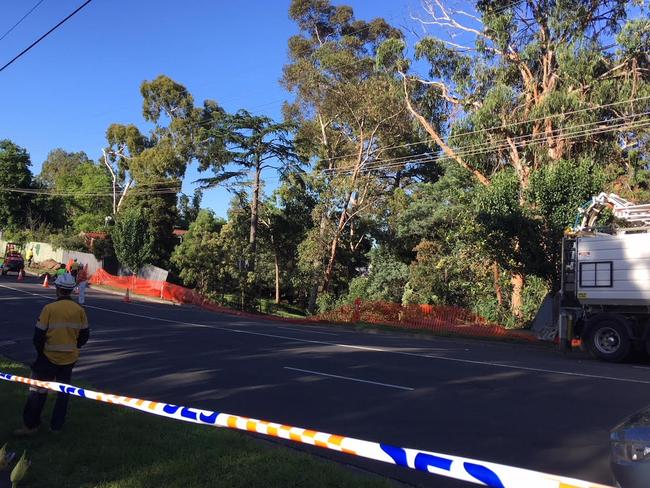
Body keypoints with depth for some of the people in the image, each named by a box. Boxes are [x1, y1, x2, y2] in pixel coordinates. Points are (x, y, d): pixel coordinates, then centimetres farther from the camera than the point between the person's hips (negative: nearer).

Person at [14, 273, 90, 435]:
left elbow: (39, 335, -13)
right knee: (63, 391, 16)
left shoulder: (49, 308, -15)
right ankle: (57, 426, 23)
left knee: (38, 390, 12)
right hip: (69, 358, 3)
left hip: (50, 357, -3)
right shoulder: (79, 310, -5)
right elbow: (84, 335, 2)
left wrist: (41, 352, 5)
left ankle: (31, 425, 18)